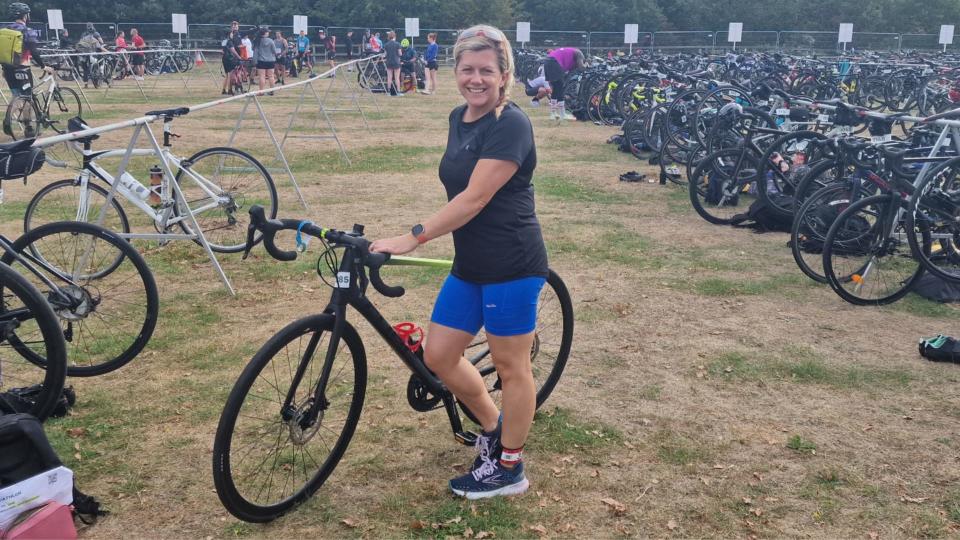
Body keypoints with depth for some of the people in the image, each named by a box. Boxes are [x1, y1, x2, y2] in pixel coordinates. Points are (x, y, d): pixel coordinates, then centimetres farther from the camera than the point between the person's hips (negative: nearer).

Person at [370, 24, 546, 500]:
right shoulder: (458, 118, 10)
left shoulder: (511, 125, -16)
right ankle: (492, 425, 34)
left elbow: (474, 198, -23)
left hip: (512, 266, -8)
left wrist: (411, 239, -26)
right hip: (469, 265, 8)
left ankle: (509, 469, 23)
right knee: (438, 357, 10)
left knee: (511, 365, 5)